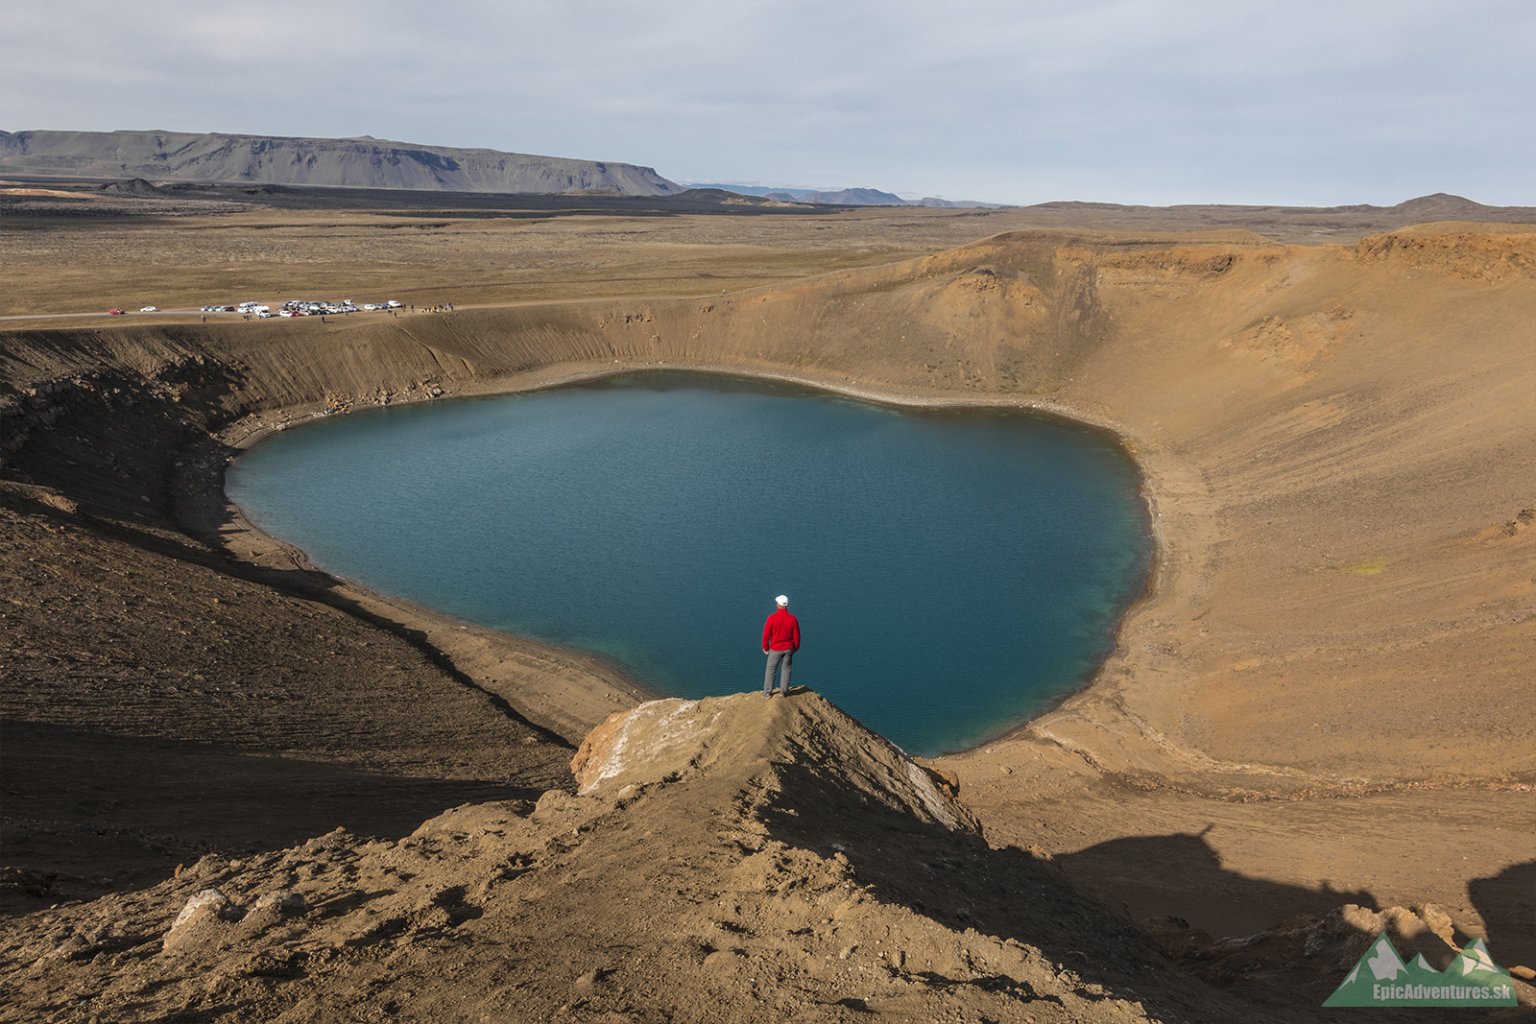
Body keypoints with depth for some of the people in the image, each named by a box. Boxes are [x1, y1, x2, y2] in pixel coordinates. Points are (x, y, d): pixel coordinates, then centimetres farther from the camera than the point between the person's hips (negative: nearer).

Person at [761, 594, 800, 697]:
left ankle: (767, 692, 15)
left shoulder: (772, 618, -18)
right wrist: (796, 647, 14)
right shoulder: (793, 619, -11)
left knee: (770, 669, 11)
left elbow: (766, 634, -12)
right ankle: (784, 690, 20)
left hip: (775, 649, -2)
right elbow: (797, 636, -4)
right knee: (786, 669, 17)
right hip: (789, 649, 2)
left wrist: (765, 647, 4)